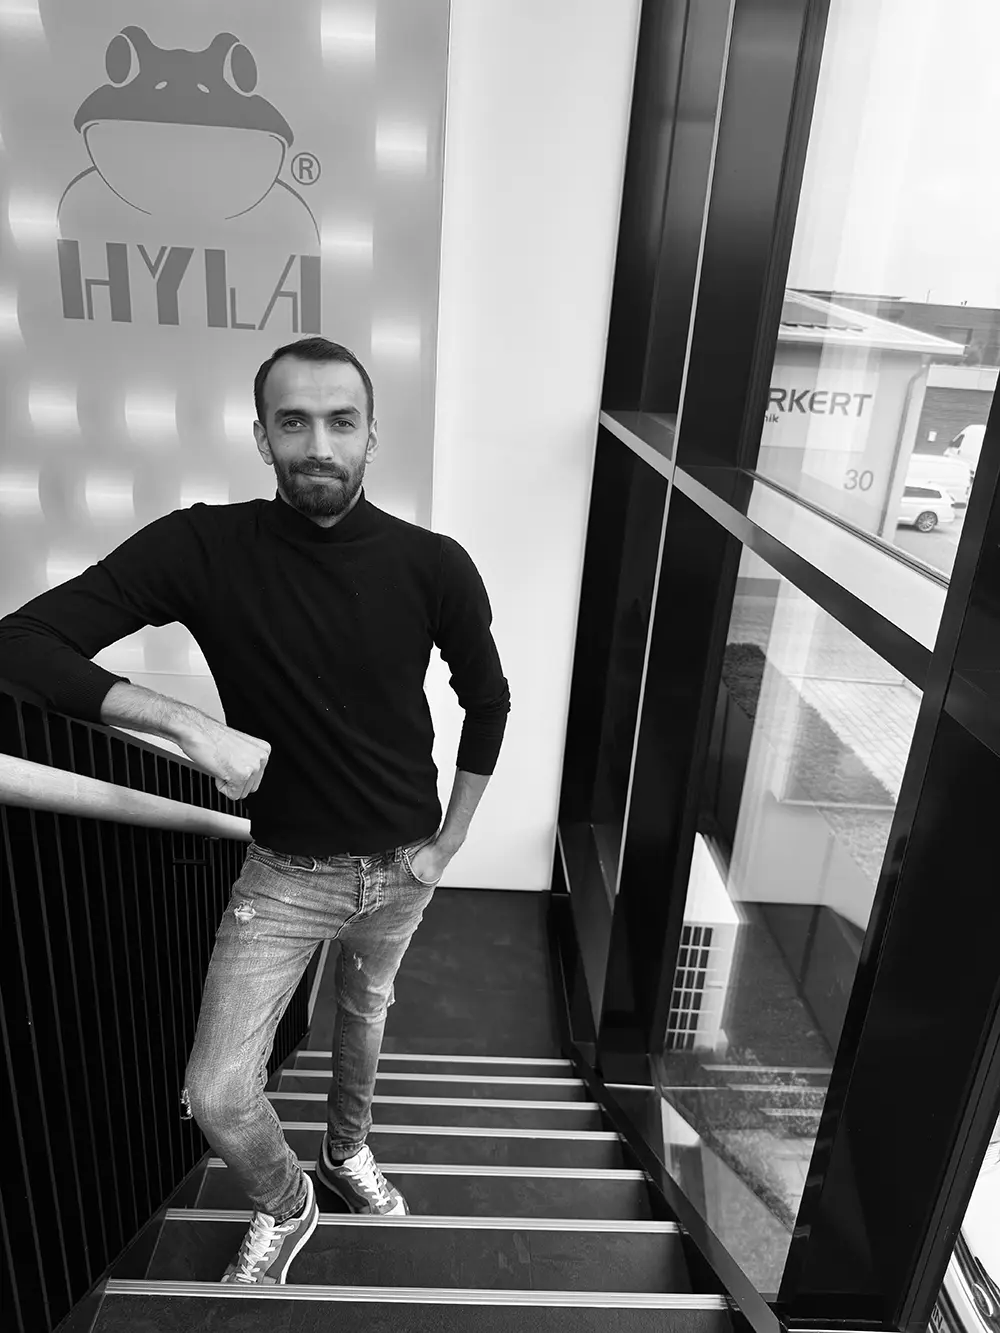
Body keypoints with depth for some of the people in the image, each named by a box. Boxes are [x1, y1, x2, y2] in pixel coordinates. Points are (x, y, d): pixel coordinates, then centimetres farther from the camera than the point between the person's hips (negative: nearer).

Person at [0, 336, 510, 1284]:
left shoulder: (433, 566, -16)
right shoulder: (204, 548, -19)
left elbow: (487, 700, 0)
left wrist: (446, 845, 0)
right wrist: (191, 724, -31)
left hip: (401, 863, 2)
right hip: (287, 871, -1)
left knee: (364, 1014, 26)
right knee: (217, 1097, -2)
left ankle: (347, 1153, 58)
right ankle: (284, 1205, 34)